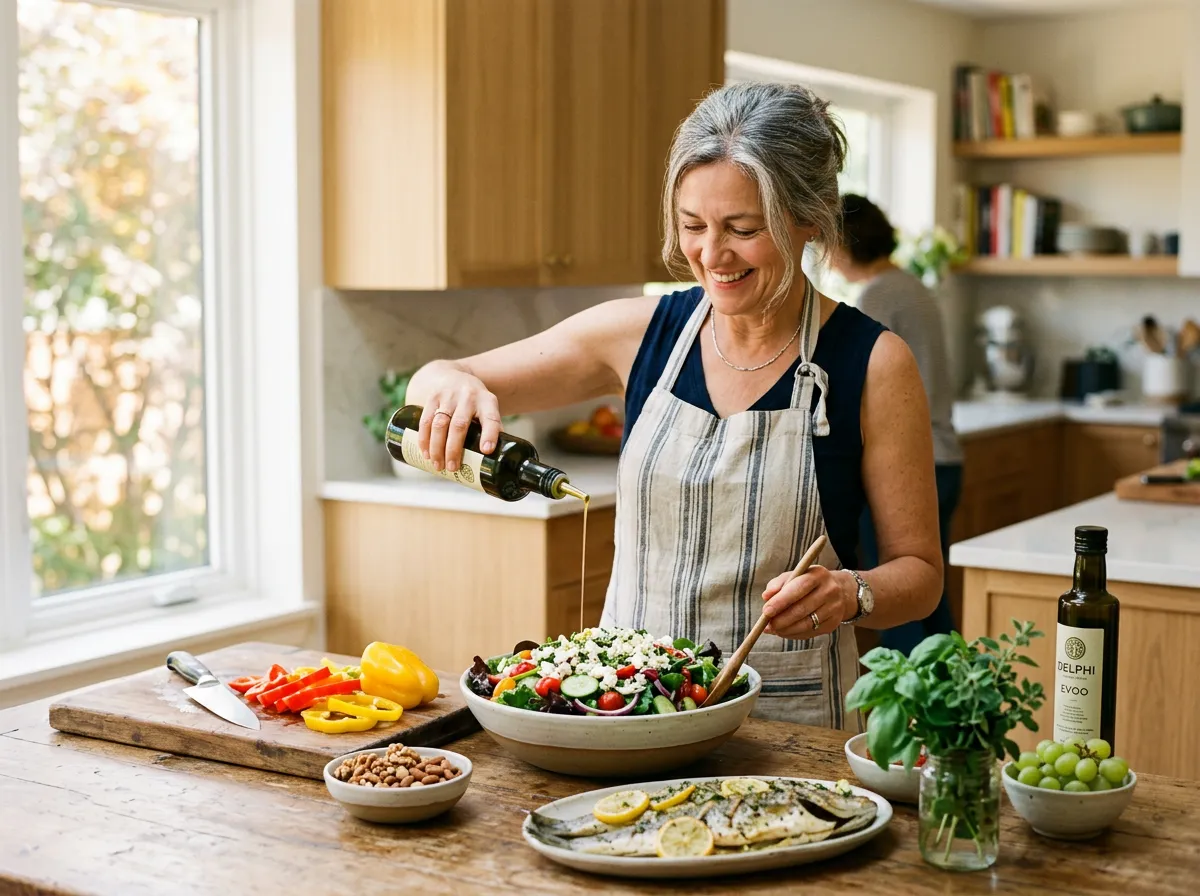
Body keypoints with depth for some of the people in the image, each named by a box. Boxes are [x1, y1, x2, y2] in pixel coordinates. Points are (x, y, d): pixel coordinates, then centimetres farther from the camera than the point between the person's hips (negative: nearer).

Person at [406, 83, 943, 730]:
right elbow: (430, 382, 10)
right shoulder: (642, 332, 4)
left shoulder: (872, 364, -4)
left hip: (789, 731, -2)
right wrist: (454, 385, -14)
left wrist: (849, 594, -19)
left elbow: (919, 572, 3)